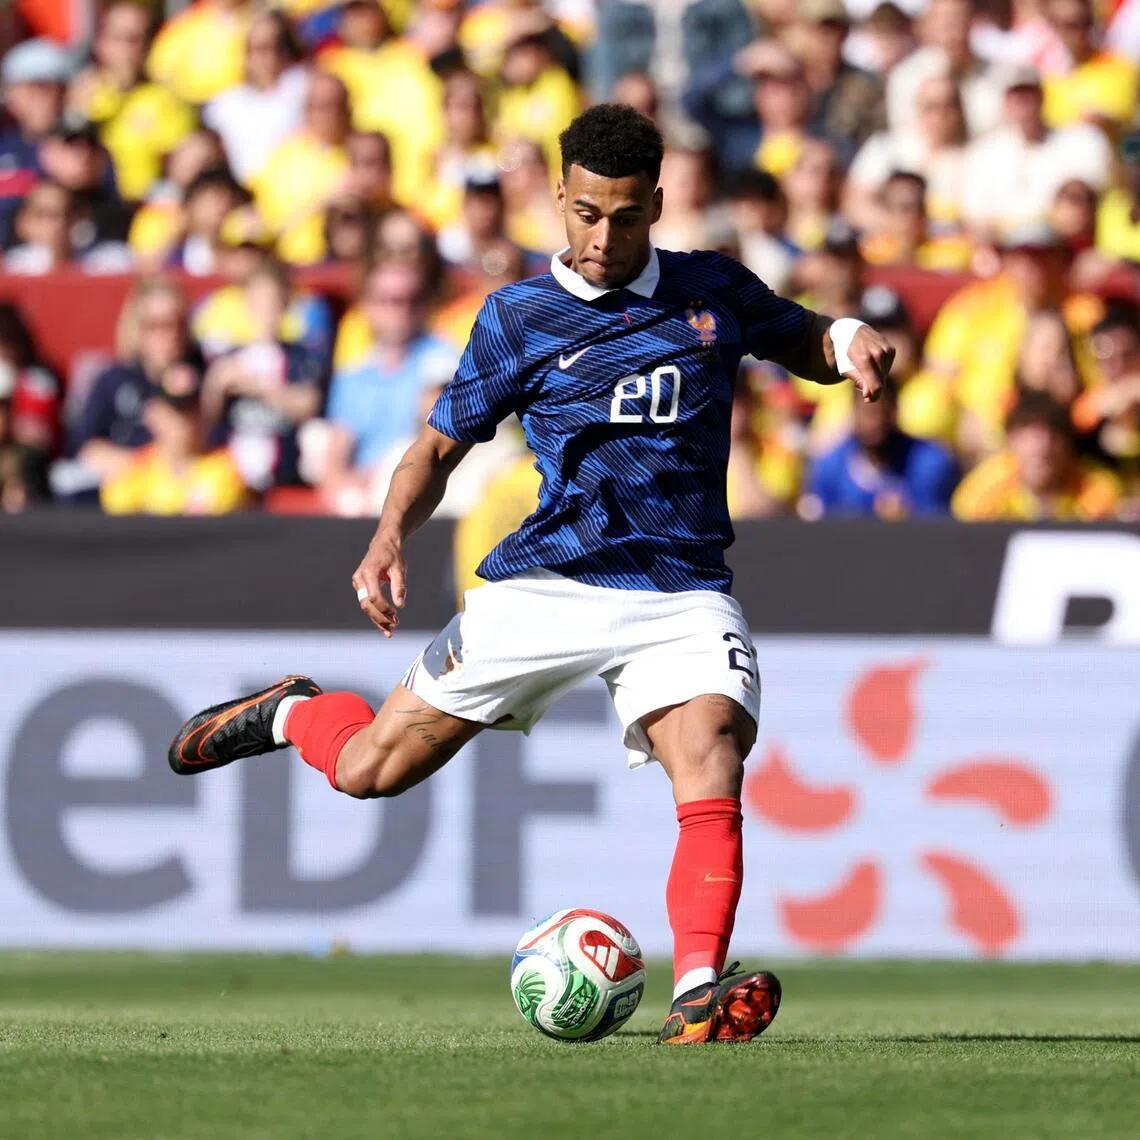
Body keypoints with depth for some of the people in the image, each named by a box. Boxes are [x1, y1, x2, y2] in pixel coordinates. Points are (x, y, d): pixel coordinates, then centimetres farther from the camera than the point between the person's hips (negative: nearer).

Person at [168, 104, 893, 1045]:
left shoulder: (714, 292, 7)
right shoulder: (518, 317, 3)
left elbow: (801, 342, 24)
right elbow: (443, 443, 8)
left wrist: (847, 342, -1)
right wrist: (390, 539, -10)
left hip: (681, 595, 0)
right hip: (545, 583, 0)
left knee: (712, 773, -28)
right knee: (369, 769, 0)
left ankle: (697, 995, -36)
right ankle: (292, 715, 35)